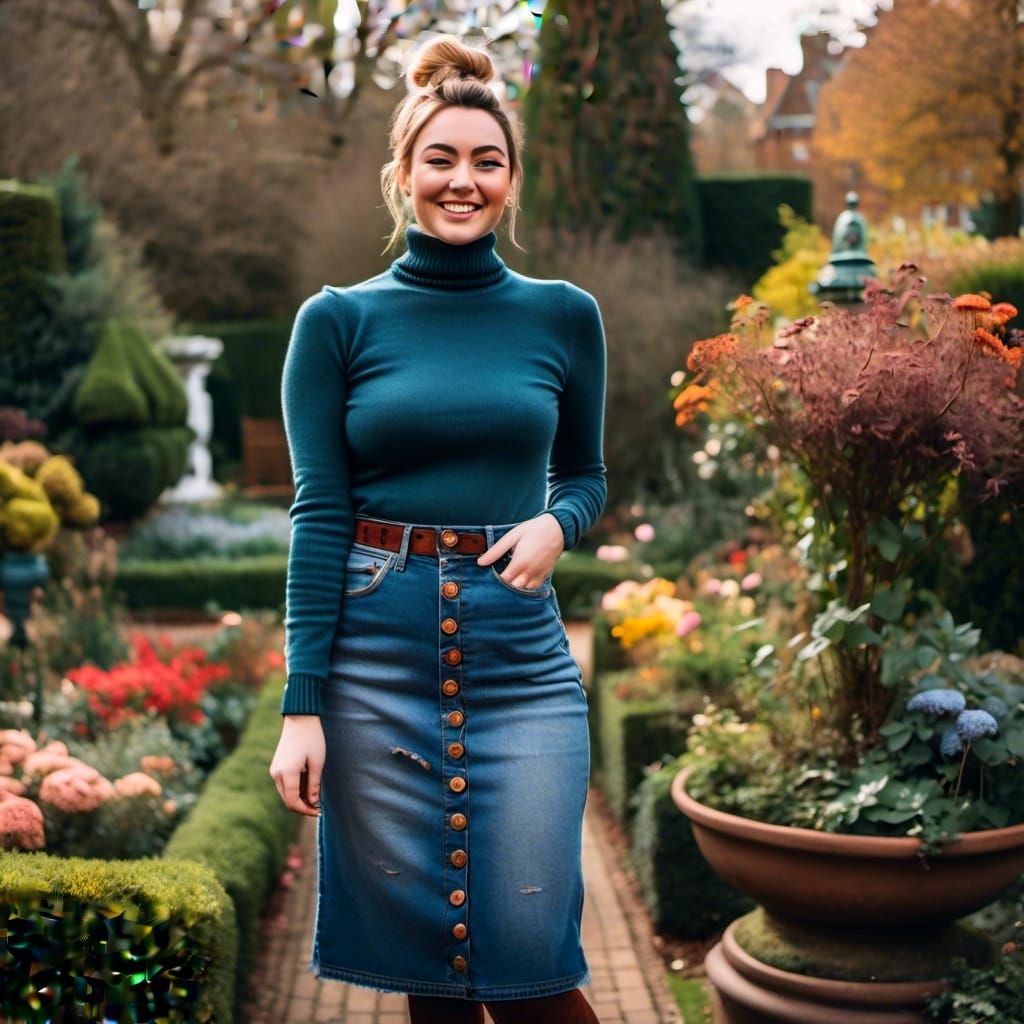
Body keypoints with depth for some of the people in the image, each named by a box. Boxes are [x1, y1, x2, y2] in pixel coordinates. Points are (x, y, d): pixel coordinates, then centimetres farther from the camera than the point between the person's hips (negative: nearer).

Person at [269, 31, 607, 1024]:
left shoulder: (564, 316, 6)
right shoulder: (337, 321, 1)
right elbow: (318, 514, -3)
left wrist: (556, 525, -7)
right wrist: (300, 707, -8)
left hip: (520, 652, 1)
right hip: (376, 653, 0)